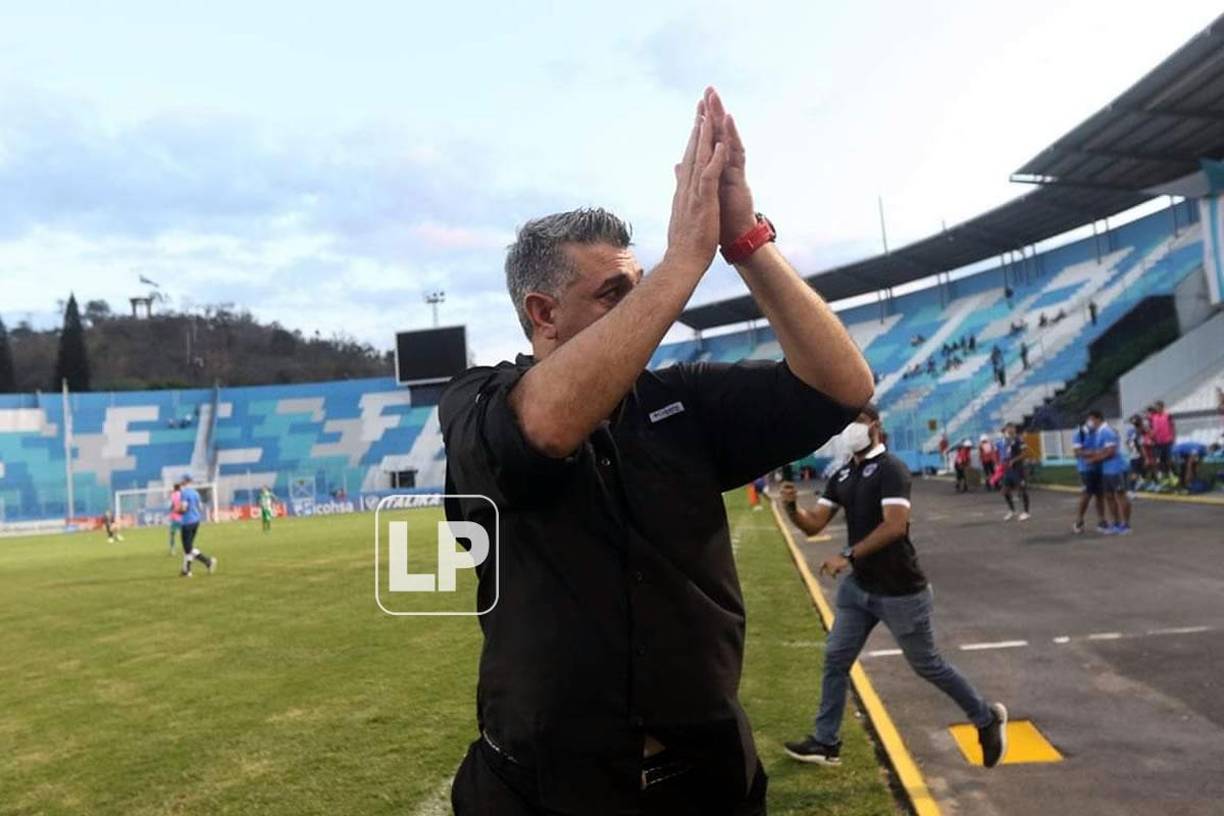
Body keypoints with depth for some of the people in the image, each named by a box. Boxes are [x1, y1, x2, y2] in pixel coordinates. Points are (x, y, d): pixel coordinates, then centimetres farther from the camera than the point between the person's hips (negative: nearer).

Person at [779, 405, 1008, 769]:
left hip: (900, 591, -7)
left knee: (927, 664, 8)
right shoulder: (841, 477, 7)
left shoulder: (891, 469, -16)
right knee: (835, 659, 8)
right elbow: (814, 525, 3)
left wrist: (848, 555, -31)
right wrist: (791, 507, -18)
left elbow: (895, 525, -28)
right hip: (858, 587, 7)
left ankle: (987, 718, 31)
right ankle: (826, 742, 20)